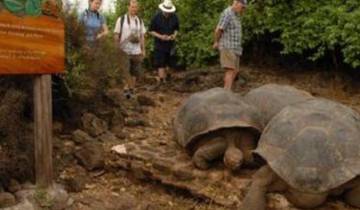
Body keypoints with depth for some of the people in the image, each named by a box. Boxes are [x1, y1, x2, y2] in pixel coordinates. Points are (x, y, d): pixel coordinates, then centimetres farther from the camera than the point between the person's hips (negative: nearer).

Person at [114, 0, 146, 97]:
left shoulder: (140, 21, 9)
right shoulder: (121, 19, -2)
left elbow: (142, 36, 11)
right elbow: (116, 35, -1)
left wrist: (143, 50, 8)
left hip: (137, 51, 3)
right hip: (124, 51, -3)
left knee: (135, 72, 7)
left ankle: (132, 90, 18)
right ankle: (125, 89, 11)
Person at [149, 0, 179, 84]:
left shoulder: (174, 17, -1)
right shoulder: (156, 17, -10)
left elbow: (176, 29, 13)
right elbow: (151, 31, -4)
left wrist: (174, 35, -9)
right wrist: (160, 36, -19)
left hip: (170, 45, 4)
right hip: (159, 45, -3)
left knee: (167, 64, 11)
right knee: (160, 64, -9)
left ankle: (164, 79, 26)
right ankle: (162, 81, -9)